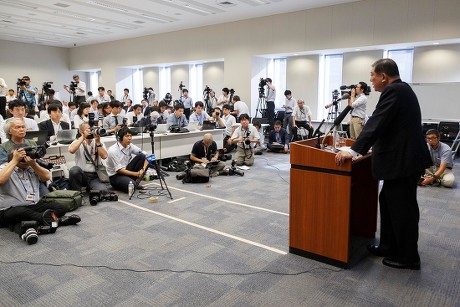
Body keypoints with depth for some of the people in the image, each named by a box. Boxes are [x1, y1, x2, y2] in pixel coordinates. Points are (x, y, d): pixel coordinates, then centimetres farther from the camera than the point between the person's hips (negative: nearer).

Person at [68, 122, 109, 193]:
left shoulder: (99, 143, 8)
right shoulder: (78, 142, 5)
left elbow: (104, 156, -9)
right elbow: (71, 150, -20)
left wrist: (97, 142, -13)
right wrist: (83, 137, -14)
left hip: (95, 176, 0)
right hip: (82, 175, 0)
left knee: (102, 190, -29)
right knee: (74, 169, -35)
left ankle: (90, 188, 8)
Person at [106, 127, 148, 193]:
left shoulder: (130, 146, -4)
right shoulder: (112, 150, -20)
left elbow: (144, 155, -4)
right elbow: (119, 170, -20)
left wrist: (143, 169, -22)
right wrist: (136, 174, -23)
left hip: (126, 171, 7)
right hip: (115, 176, -7)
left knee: (141, 156, -11)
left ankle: (133, 181, -3)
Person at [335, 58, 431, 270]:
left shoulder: (393, 91, -15)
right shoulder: (401, 89, 16)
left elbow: (377, 123, -25)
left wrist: (354, 151, -26)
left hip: (402, 160, -10)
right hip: (403, 157, 10)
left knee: (402, 208, 1)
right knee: (388, 202, 17)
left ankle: (408, 258, 15)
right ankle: (389, 246, 29)